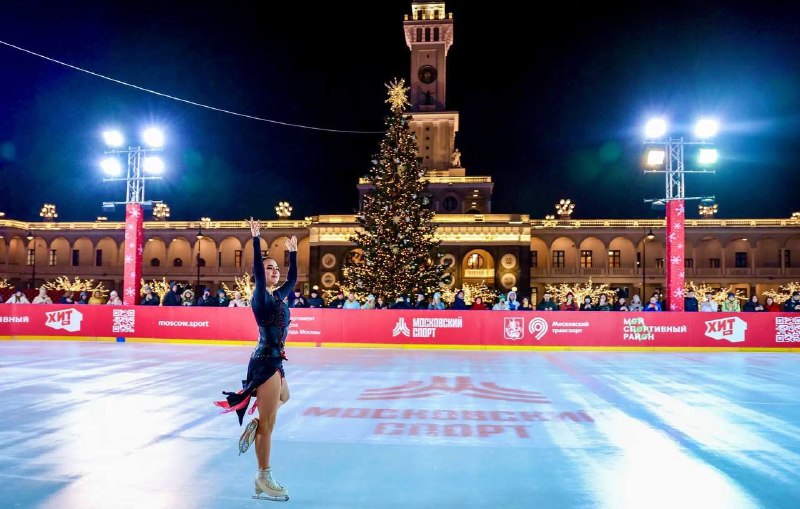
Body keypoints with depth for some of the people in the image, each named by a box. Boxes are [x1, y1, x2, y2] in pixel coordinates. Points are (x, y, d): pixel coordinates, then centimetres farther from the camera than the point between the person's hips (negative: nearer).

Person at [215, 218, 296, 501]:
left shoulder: (279, 296, 12)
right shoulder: (261, 297, -10)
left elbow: (293, 278, 25)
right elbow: (257, 270, -23)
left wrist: (293, 253, 27)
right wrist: (256, 239, -25)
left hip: (274, 361, 9)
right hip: (265, 362, -9)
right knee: (268, 423, -2)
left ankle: (254, 426, 26)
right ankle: (264, 479, 8)